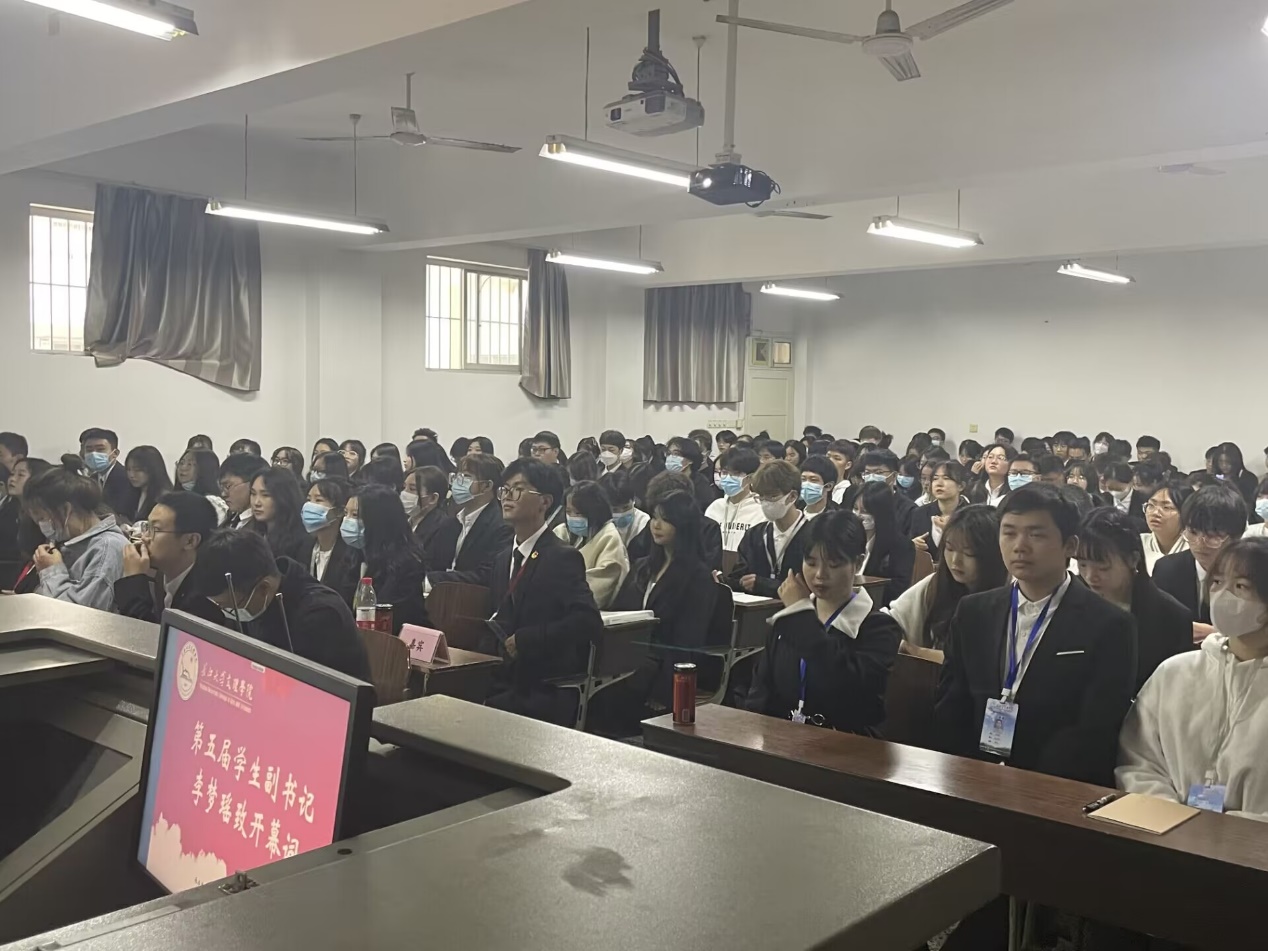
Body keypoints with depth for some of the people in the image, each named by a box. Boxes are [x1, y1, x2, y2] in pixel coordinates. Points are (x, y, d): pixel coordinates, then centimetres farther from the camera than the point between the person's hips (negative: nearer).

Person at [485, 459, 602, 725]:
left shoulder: (562, 558, -10)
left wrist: (524, 640, -19)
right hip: (506, 681, 7)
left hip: (547, 693, -7)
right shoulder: (503, 559, 14)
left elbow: (588, 621, -21)